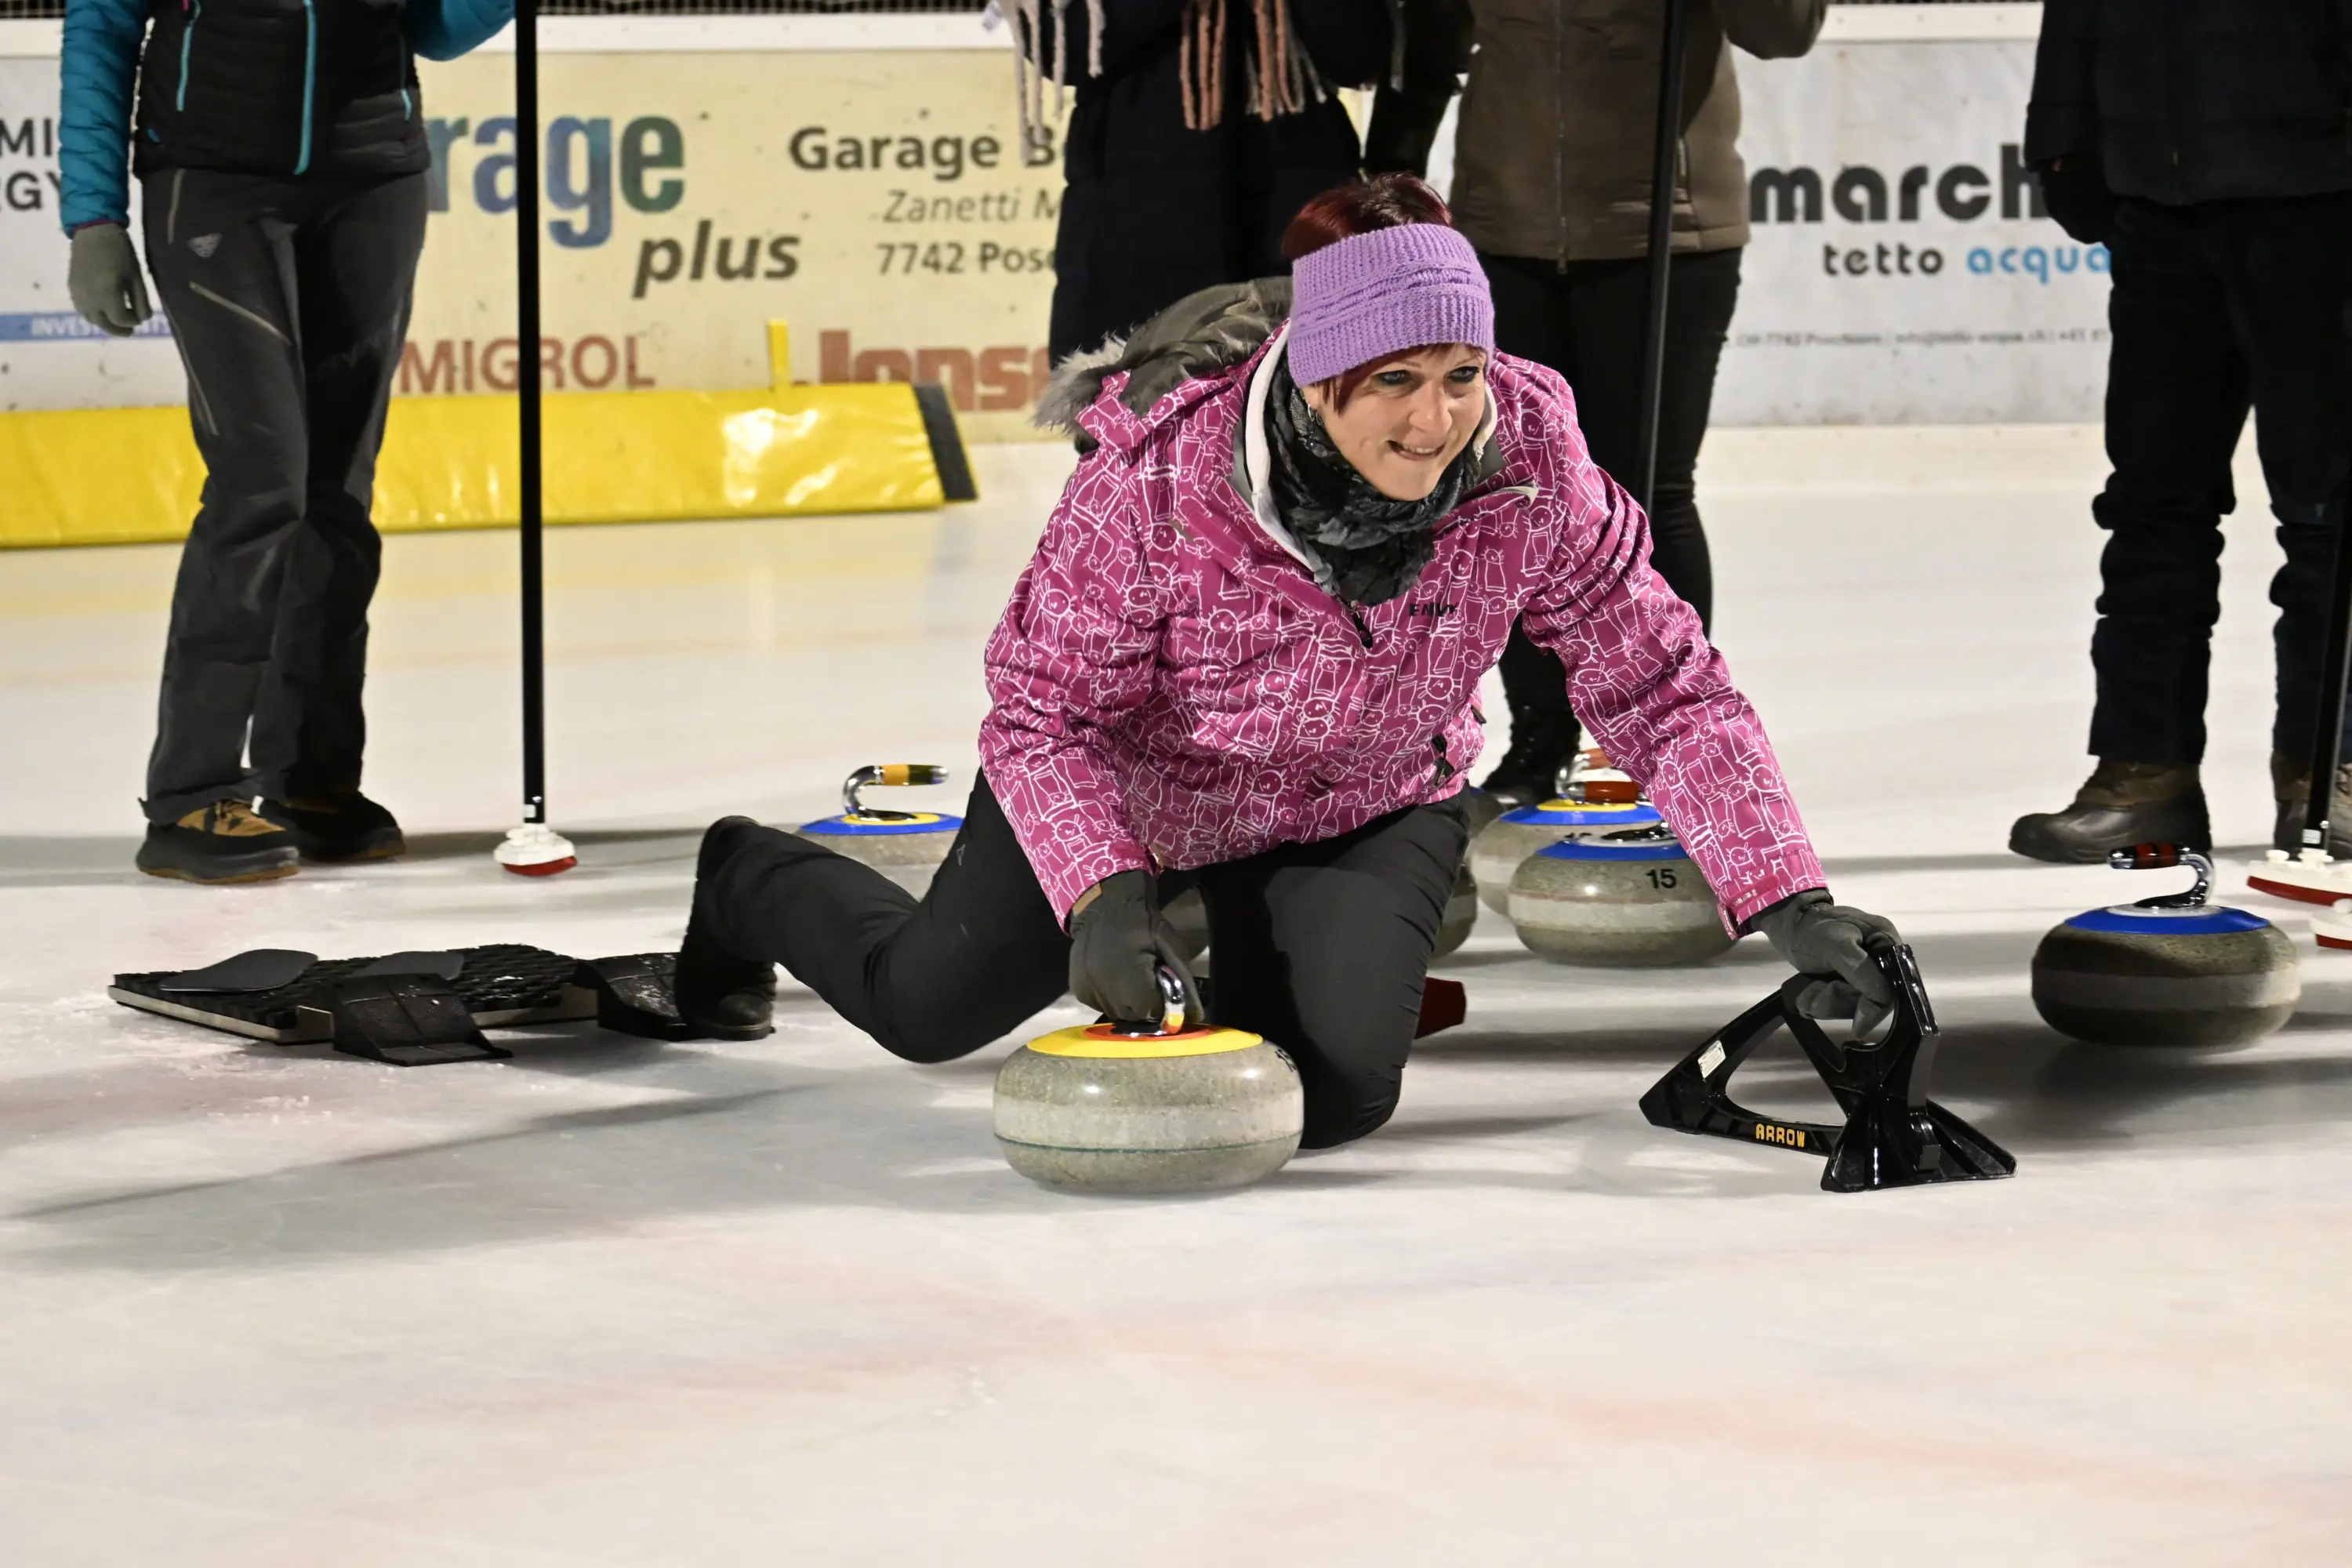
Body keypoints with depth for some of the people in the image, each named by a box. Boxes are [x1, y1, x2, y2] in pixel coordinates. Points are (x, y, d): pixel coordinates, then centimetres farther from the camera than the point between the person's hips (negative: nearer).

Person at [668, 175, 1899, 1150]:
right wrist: (1103, 896, -42)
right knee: (926, 1004, 16)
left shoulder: (1532, 475, -31)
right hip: (1138, 792, -1)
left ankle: (1249, 946, 24)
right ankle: (750, 881, 53)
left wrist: (1790, 902, -33)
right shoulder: (1159, 476, -38)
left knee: (1332, 1092, -13)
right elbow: (1043, 714, -29)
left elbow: (1668, 692, -25)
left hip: (1367, 806, 2)